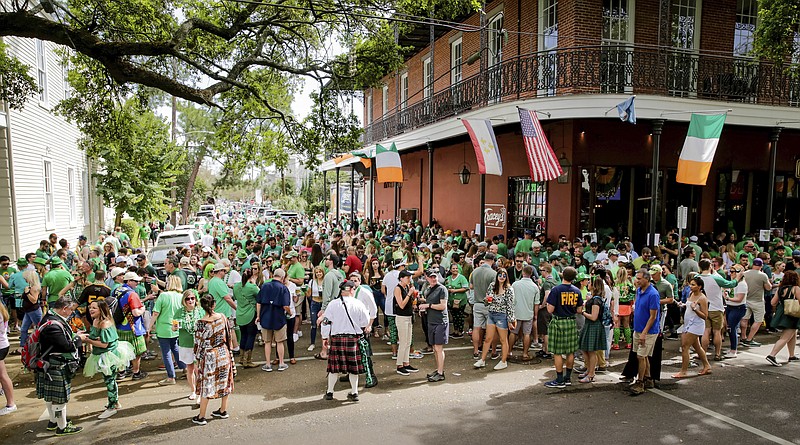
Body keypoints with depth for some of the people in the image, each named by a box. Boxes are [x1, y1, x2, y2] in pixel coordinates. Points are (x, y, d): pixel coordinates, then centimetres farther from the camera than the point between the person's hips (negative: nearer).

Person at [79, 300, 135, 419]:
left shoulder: (105, 323, -23)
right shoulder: (95, 321, 4)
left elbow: (104, 344, -24)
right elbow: (95, 338, 10)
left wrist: (87, 340, -21)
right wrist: (84, 337, -8)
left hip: (110, 355, -9)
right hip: (102, 356, 9)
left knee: (109, 380, 1)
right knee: (109, 380, 20)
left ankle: (112, 407, 12)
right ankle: (115, 402, 35)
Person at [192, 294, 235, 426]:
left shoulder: (201, 323, -17)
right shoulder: (222, 317, -6)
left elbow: (199, 343, -10)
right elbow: (228, 336, 4)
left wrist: (198, 358, 3)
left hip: (209, 357, -4)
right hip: (224, 354, 4)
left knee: (206, 385, 5)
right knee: (224, 382, 16)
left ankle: (201, 417, 14)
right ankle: (223, 410, 28)